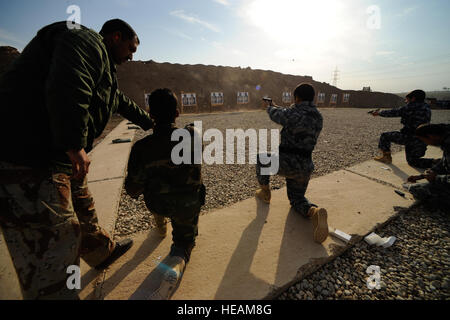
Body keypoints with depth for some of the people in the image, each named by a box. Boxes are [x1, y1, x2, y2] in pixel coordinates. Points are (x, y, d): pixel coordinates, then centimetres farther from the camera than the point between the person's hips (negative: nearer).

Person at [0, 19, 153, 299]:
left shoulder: (104, 67, 24)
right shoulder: (86, 41, -8)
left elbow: (123, 102, 35)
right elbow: (66, 91, -27)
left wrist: (152, 123, 43)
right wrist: (75, 147, -24)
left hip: (62, 159, 11)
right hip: (29, 160, -11)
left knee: (82, 211, 25)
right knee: (49, 247, -3)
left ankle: (104, 251, 47)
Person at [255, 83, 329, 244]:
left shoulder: (291, 113, -16)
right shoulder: (318, 117, 6)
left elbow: (275, 115, 6)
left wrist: (269, 107, 31)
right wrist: (276, 107, 35)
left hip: (286, 163, -6)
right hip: (305, 168, 6)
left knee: (261, 158, 25)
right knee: (297, 199, 24)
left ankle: (265, 192, 34)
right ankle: (314, 211, -10)